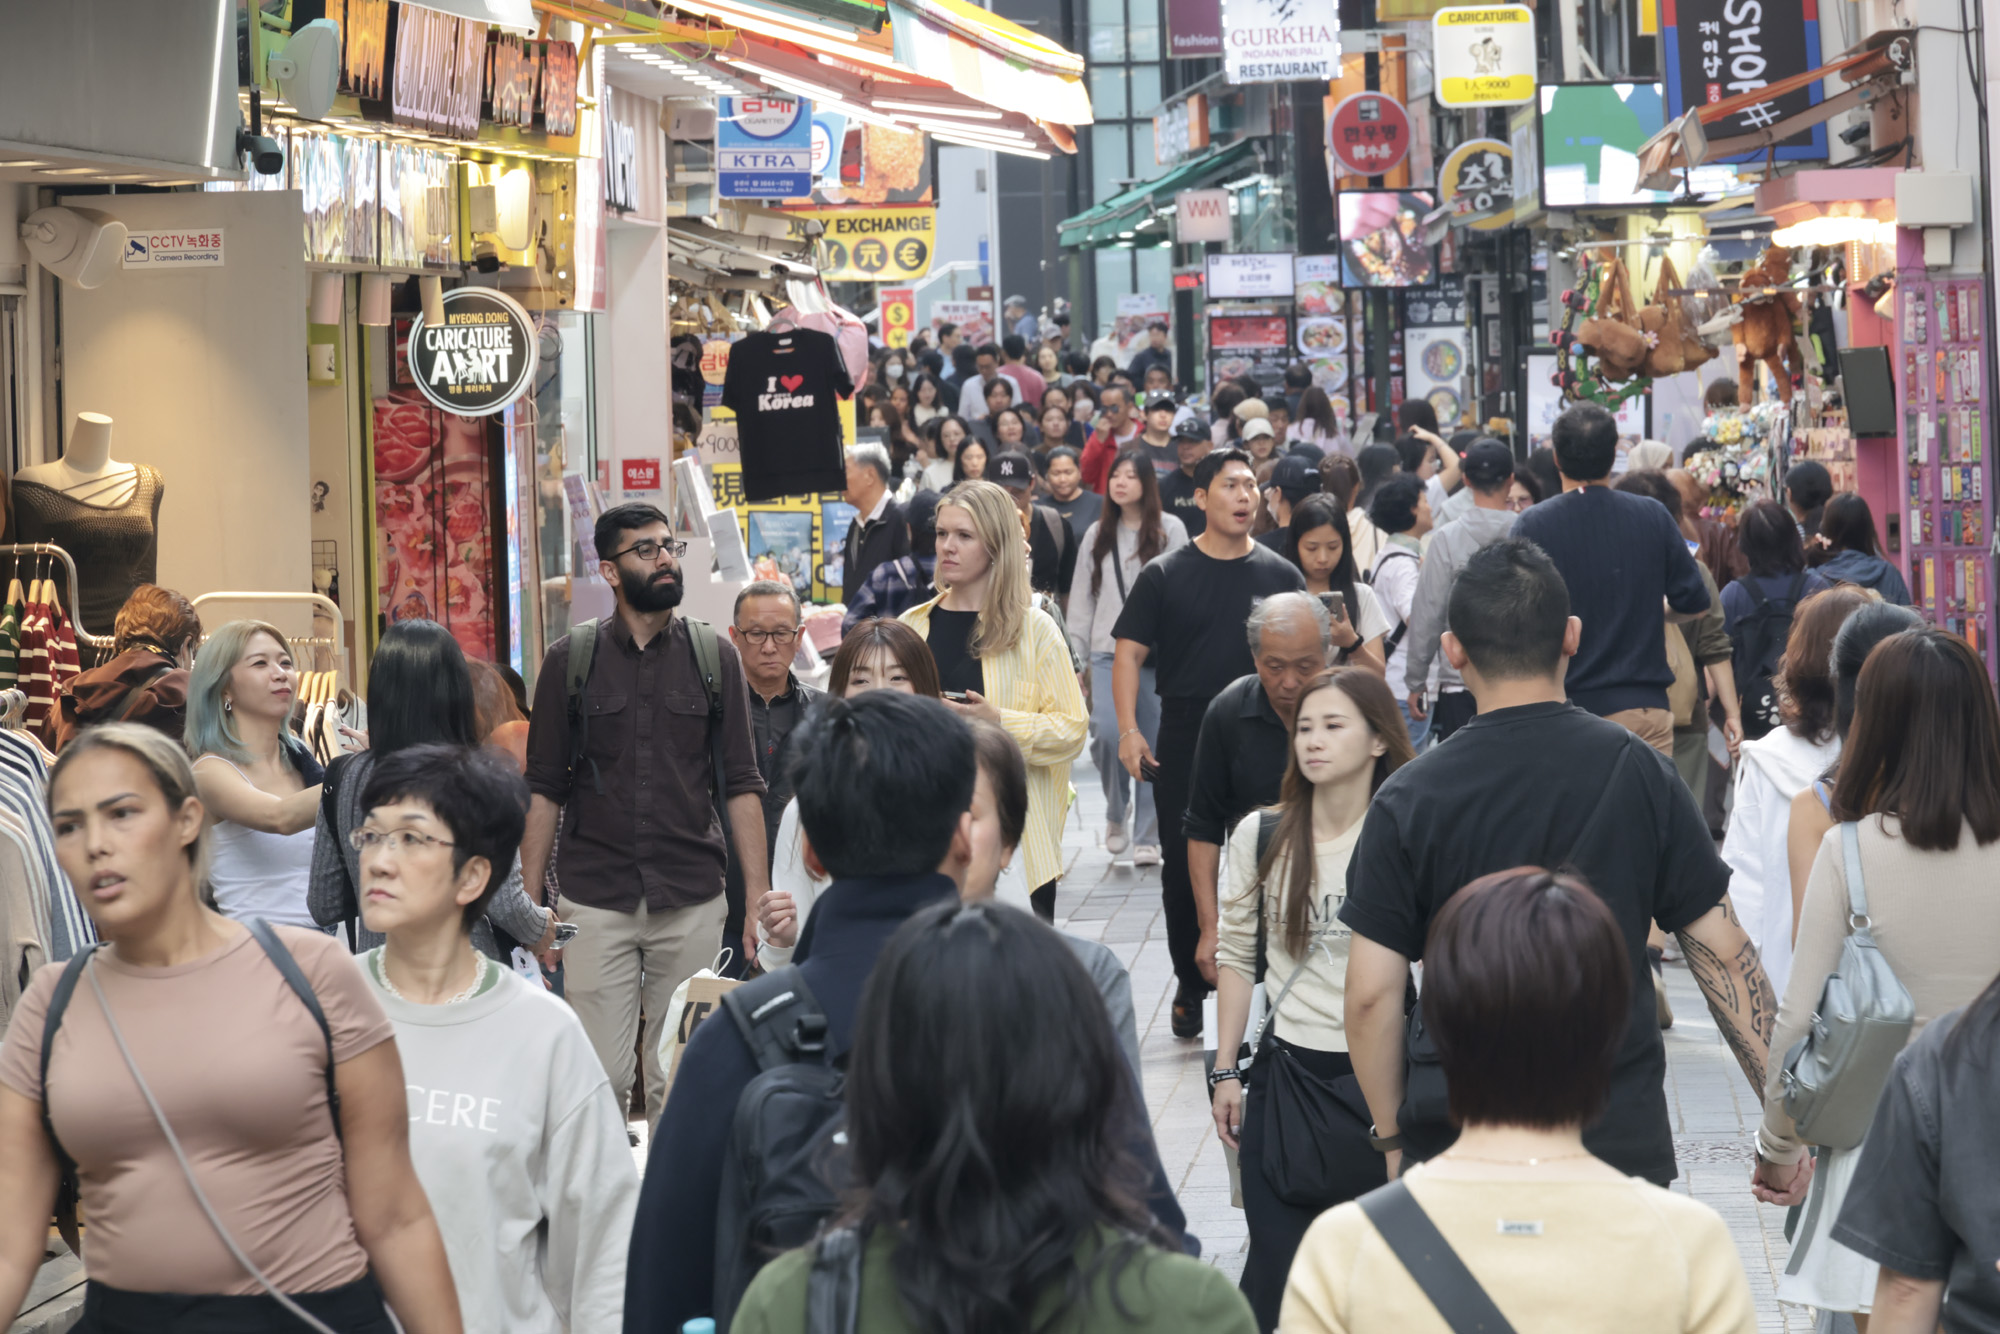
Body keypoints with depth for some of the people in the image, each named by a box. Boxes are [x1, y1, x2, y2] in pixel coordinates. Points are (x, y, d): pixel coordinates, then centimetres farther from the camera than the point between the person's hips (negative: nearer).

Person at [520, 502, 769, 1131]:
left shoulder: (714, 656, 5)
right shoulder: (571, 659, 3)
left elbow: (741, 785, 5)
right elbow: (544, 789, 5)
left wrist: (759, 894, -2)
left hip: (693, 901, 1)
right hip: (595, 902, -1)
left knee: (679, 1081, 4)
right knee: (600, 1078, -4)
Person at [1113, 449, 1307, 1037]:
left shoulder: (1281, 575, 7)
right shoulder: (1164, 575, 3)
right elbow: (1129, 652, 0)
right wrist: (1129, 729, -12)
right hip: (1184, 743, 0)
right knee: (1183, 865, 3)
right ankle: (1192, 985, 16)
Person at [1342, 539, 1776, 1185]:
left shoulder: (1409, 800, -5)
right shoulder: (1640, 771, -2)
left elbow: (1372, 994, -6)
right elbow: (1723, 953, -1)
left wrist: (1395, 1139, 6)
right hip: (1623, 1134, 1)